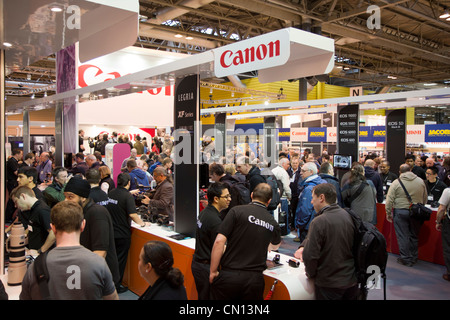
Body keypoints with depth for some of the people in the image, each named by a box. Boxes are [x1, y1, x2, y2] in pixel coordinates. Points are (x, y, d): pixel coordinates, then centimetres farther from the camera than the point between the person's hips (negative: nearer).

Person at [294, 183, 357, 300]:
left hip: (329, 284, -6)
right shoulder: (348, 216, -1)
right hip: (352, 281, 6)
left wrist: (310, 273, -4)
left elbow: (310, 255, -22)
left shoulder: (319, 222, -23)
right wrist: (303, 246, 13)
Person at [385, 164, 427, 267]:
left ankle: (406, 259, 9)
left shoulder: (396, 183, -7)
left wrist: (388, 213, 0)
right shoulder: (420, 181, 3)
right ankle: (413, 258, 24)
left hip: (400, 212, -3)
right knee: (414, 236, 15)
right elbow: (425, 198, 12)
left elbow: (389, 200, -8)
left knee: (402, 236, 4)